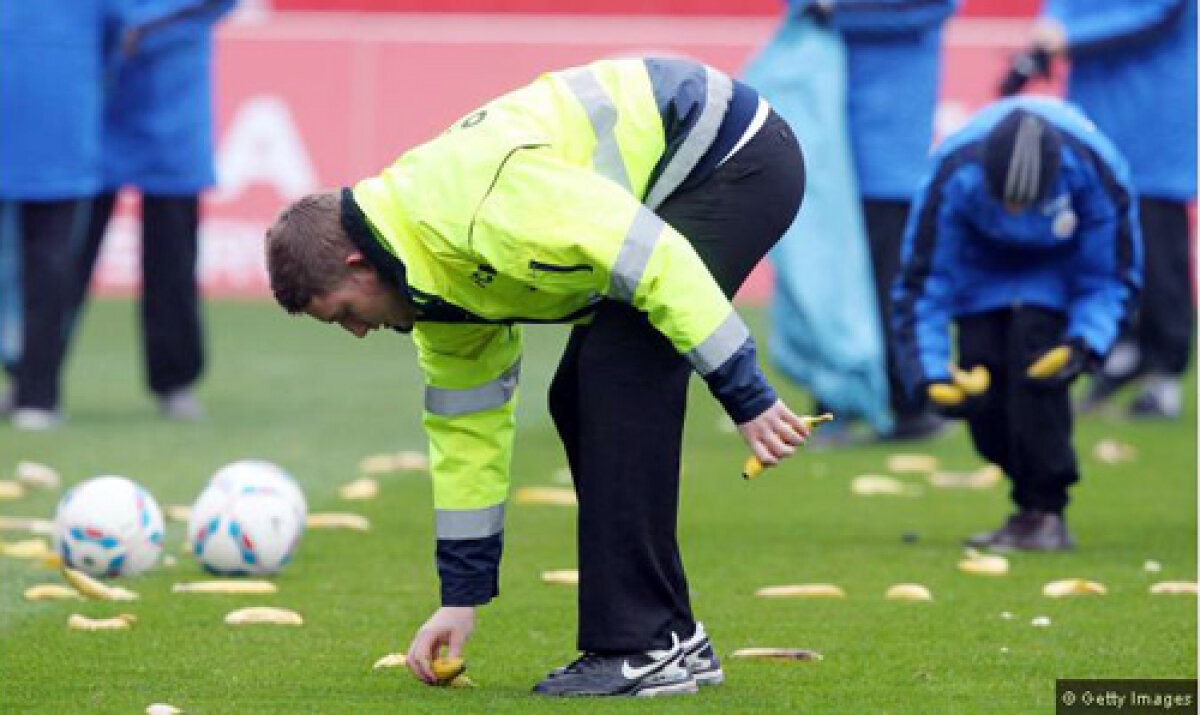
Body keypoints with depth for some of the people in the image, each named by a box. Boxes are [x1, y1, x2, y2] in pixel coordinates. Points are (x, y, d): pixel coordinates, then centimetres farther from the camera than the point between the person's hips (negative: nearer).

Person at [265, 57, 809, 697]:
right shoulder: (432, 268, 3)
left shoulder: (487, 202, -29)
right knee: (578, 400, 7)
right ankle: (672, 638, 14)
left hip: (740, 160, -10)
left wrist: (746, 396, -27)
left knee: (618, 379, -17)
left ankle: (643, 649, -15)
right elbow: (467, 426, 12)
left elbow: (659, 260, -31)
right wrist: (461, 596, 14)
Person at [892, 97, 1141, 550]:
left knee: (1033, 352, -25)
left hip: (1061, 263, -2)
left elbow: (1113, 276, -19)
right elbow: (922, 281, -24)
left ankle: (1044, 513, -16)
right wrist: (930, 374, -35)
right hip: (984, 262, 2)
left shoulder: (1095, 174, -36)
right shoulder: (955, 177, -35)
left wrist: (1084, 344, -36)